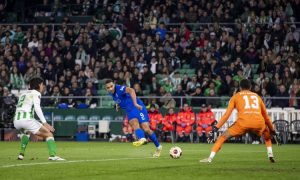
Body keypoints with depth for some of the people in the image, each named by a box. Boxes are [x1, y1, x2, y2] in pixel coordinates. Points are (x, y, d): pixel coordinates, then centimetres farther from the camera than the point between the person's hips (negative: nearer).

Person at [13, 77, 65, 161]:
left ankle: (21, 154, 29)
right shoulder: (36, 93, 8)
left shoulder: (23, 93, 29)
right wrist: (45, 123, -16)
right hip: (27, 119, -7)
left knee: (26, 131, 39)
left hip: (16, 120, 7)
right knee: (48, 134, 0)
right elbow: (37, 108, -8)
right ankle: (52, 155, -19)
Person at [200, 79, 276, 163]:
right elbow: (266, 116, 34)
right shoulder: (257, 96, 30)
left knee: (223, 137, 9)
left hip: (243, 122, -2)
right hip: (259, 122, 2)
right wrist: (272, 130, 44)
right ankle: (270, 156, 17)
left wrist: (216, 127, 15)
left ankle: (210, 158, -1)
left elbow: (227, 114, 13)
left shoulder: (236, 96, 22)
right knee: (267, 136, 33)